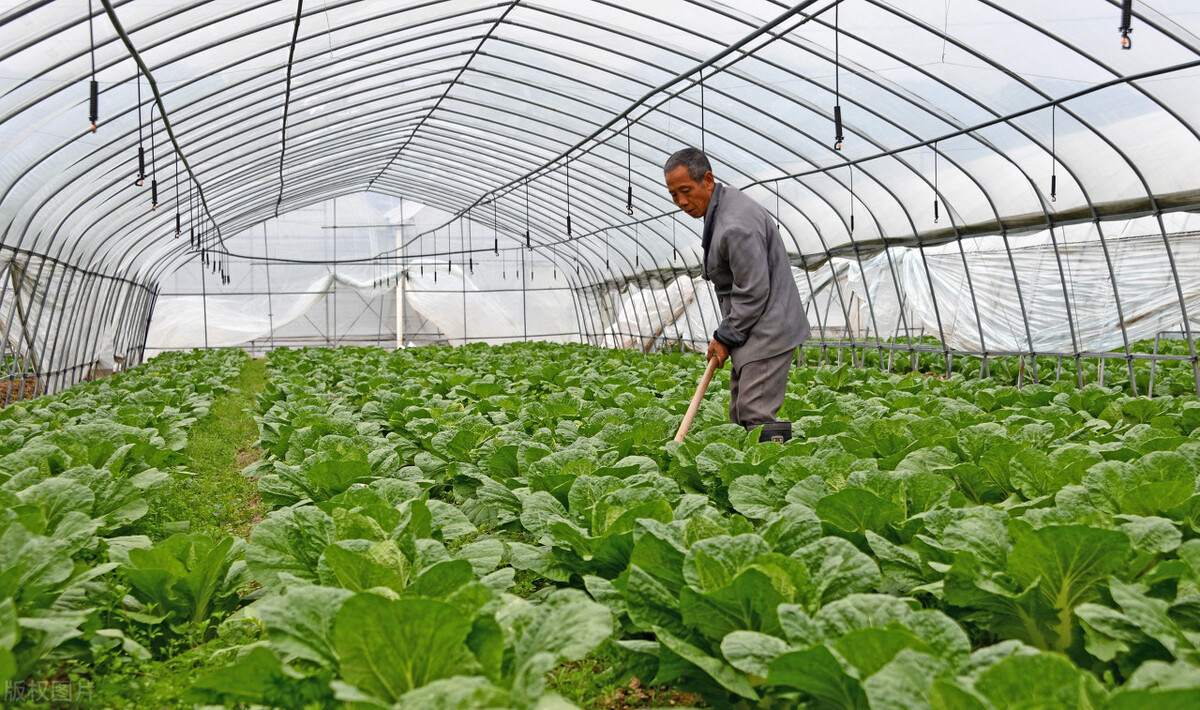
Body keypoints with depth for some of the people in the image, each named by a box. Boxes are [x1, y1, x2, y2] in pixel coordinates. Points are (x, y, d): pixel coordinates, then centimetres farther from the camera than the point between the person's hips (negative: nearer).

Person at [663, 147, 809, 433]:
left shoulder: (736, 226, -24)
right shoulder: (724, 204, 11)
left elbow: (753, 293, -23)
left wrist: (725, 337, -12)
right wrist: (727, 334, 16)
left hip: (767, 331, -11)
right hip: (753, 332, 11)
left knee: (755, 414, -14)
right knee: (740, 414, 12)